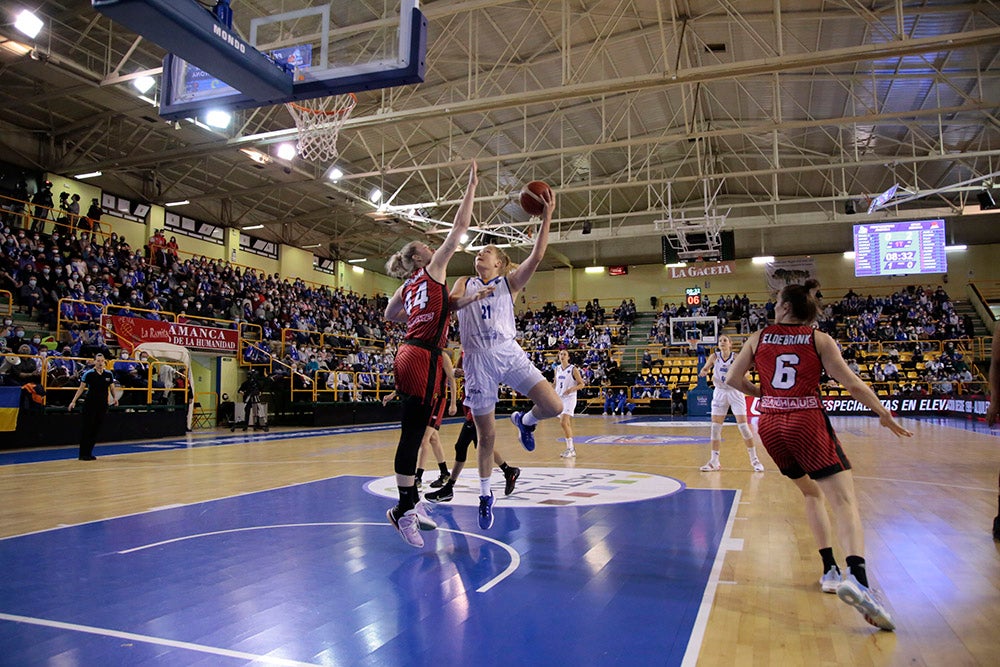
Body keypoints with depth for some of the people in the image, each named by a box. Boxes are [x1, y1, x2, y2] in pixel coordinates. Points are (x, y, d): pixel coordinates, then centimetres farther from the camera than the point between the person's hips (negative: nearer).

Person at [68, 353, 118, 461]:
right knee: (87, 428, -3)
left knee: (96, 429, 7)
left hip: (103, 405, 4)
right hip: (90, 404, -4)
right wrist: (74, 401, -10)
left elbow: (111, 387, 12)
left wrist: (114, 398, -4)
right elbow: (81, 388, -4)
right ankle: (83, 454, 4)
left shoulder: (108, 374, 4)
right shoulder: (88, 373, -6)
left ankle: (89, 453, 16)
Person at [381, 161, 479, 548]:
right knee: (412, 434, -7)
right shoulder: (432, 270, -1)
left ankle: (410, 502, 21)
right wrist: (471, 186, 5)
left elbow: (390, 315, 35)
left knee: (414, 433, 12)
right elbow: (460, 227, -2)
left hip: (410, 354, 9)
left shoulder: (407, 287, 19)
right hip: (423, 359, -9)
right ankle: (403, 510, -3)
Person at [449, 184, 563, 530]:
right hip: (479, 361, 0)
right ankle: (485, 495, 23)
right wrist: (472, 297, -23)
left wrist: (546, 218, -15)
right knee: (486, 436, 3)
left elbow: (537, 256, -7)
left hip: (509, 354, 0)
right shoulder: (465, 284, 14)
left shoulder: (509, 282, 9)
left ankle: (525, 421, 18)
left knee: (553, 407, -17)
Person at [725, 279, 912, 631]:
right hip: (808, 423, -3)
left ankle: (830, 570, 19)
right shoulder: (819, 339, 4)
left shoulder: (758, 337, 9)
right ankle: (856, 576, -32)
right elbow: (851, 383, -1)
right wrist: (884, 415, 10)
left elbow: (733, 379, 8)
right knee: (844, 501, -9)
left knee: (811, 492, 23)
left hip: (770, 426, 4)